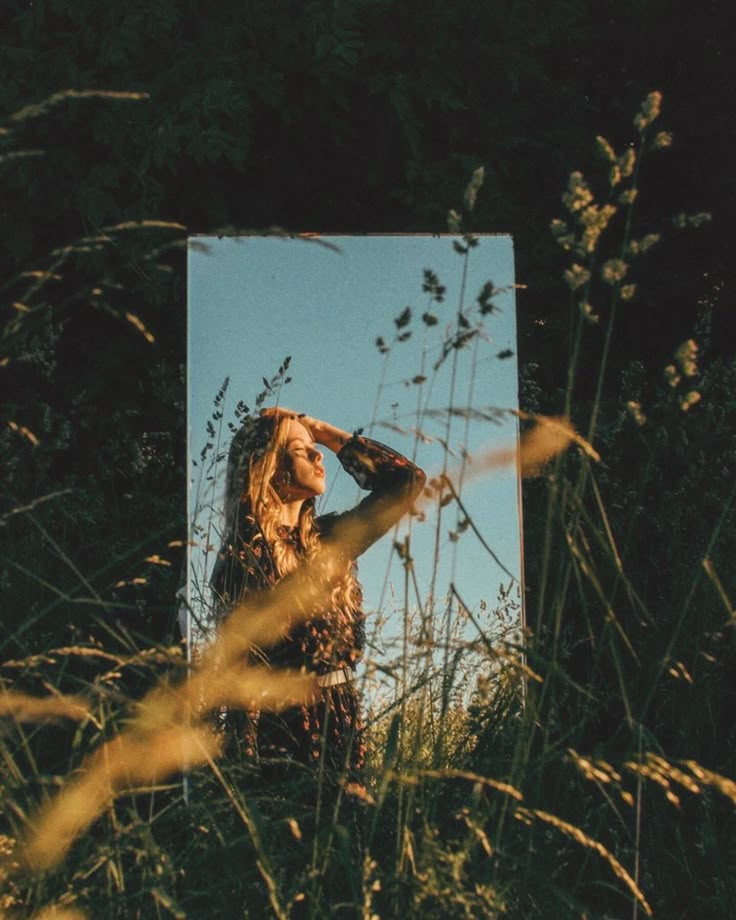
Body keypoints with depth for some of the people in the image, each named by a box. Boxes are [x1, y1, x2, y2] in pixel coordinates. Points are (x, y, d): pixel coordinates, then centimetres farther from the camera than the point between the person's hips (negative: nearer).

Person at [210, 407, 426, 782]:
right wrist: (249, 764, -18)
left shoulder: (328, 538, 10)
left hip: (343, 724, 6)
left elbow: (407, 480, 14)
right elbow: (241, 670, -13)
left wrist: (329, 435, 11)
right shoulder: (245, 555, -9)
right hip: (280, 729, -6)